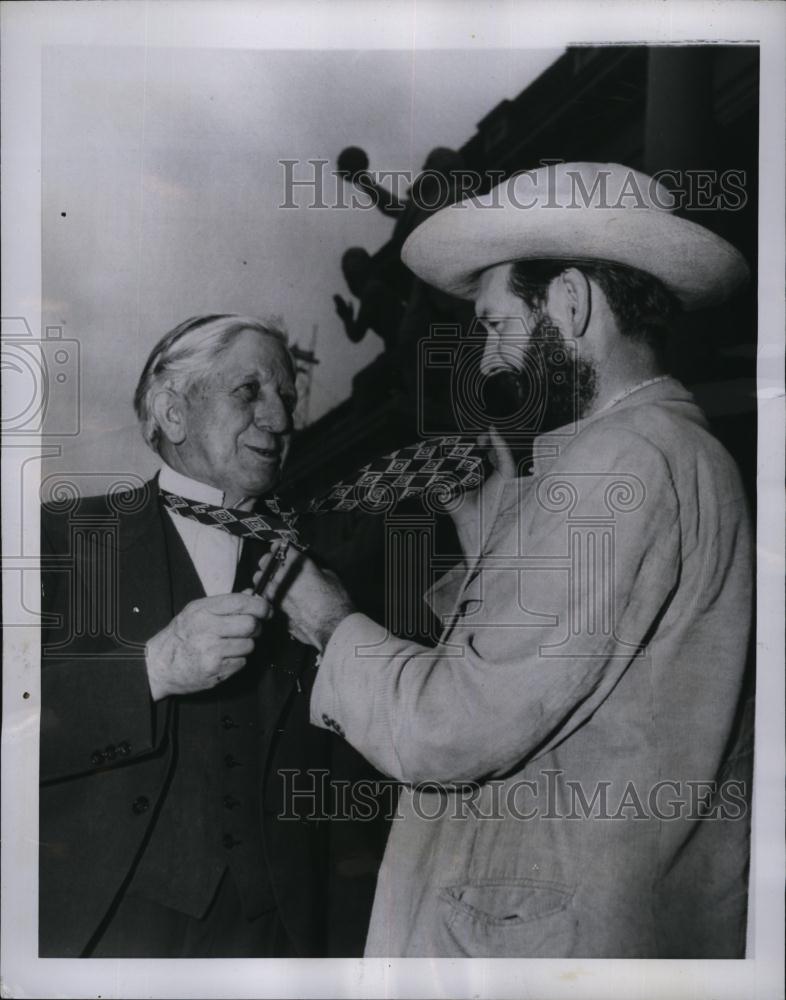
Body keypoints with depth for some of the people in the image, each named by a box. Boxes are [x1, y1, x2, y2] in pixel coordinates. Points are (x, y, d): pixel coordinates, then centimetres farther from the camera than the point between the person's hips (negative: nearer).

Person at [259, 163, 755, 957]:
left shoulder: (625, 460, -23)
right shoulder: (669, 447, 9)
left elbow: (457, 729, -24)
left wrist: (336, 626, -9)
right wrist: (493, 517, 7)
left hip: (556, 932, -8)